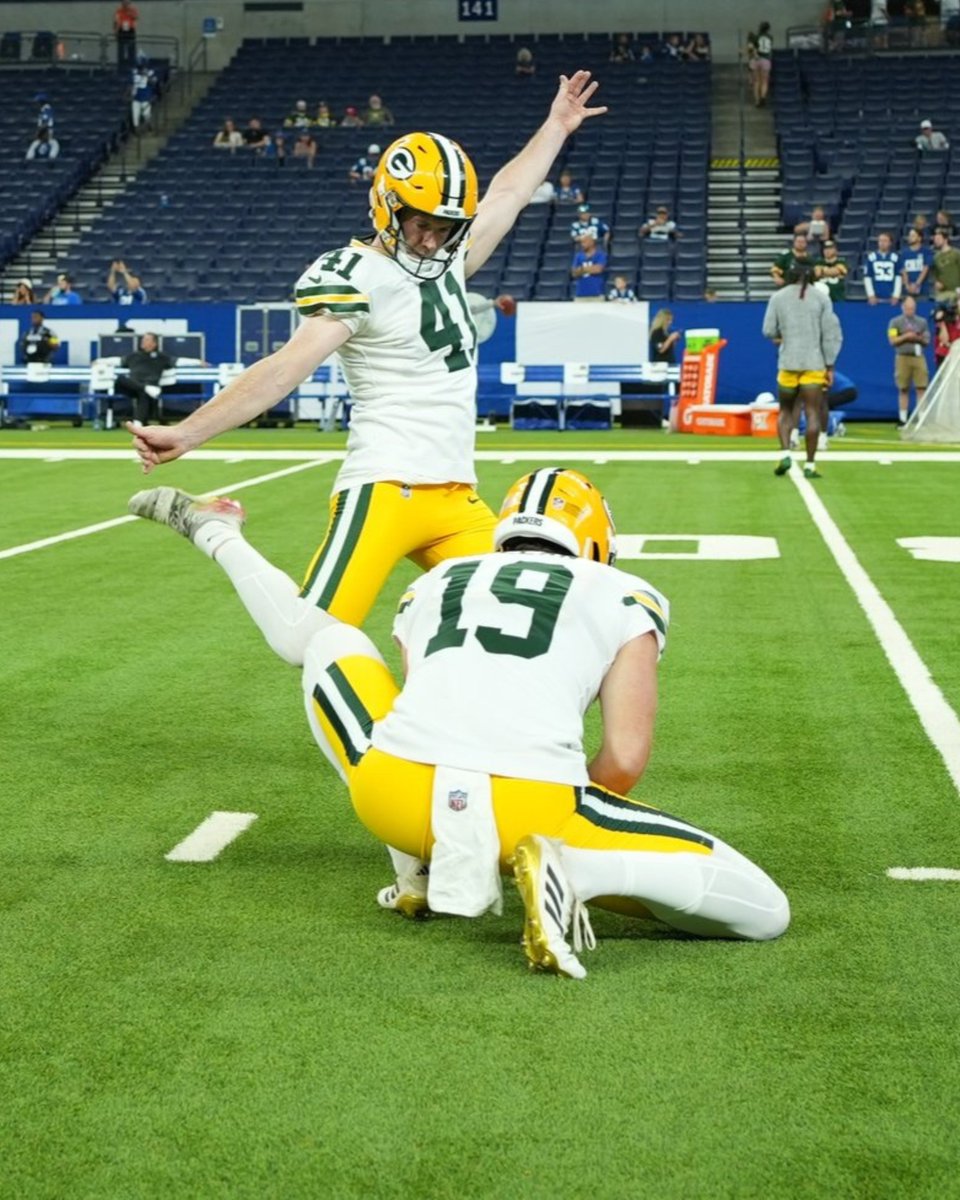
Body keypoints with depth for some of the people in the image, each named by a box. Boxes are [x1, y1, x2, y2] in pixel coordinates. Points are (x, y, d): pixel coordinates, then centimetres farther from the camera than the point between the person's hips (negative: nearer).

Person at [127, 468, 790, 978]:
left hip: (395, 796, 4)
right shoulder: (623, 597, 18)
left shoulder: (436, 584, 28)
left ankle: (416, 875, 24)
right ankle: (566, 865, -16)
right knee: (764, 914, 7)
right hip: (530, 807, -3)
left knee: (332, 640, 35)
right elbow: (626, 759, 8)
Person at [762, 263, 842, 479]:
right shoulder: (821, 298, 2)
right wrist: (830, 366, 3)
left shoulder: (778, 297, 3)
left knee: (786, 410, 15)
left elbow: (768, 331, 2)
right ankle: (810, 465, 1)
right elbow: (830, 334, -1)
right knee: (812, 413, 2)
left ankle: (784, 453, -5)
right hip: (814, 364, -1)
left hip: (788, 364, 1)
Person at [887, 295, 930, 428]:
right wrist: (906, 336, -14)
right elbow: (892, 340, -3)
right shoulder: (896, 322, 5)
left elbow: (927, 341, 12)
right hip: (903, 357, -2)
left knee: (922, 388, -7)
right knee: (903, 389, 1)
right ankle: (903, 419, 8)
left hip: (919, 357, 2)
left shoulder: (922, 322, 13)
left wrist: (919, 338, -8)